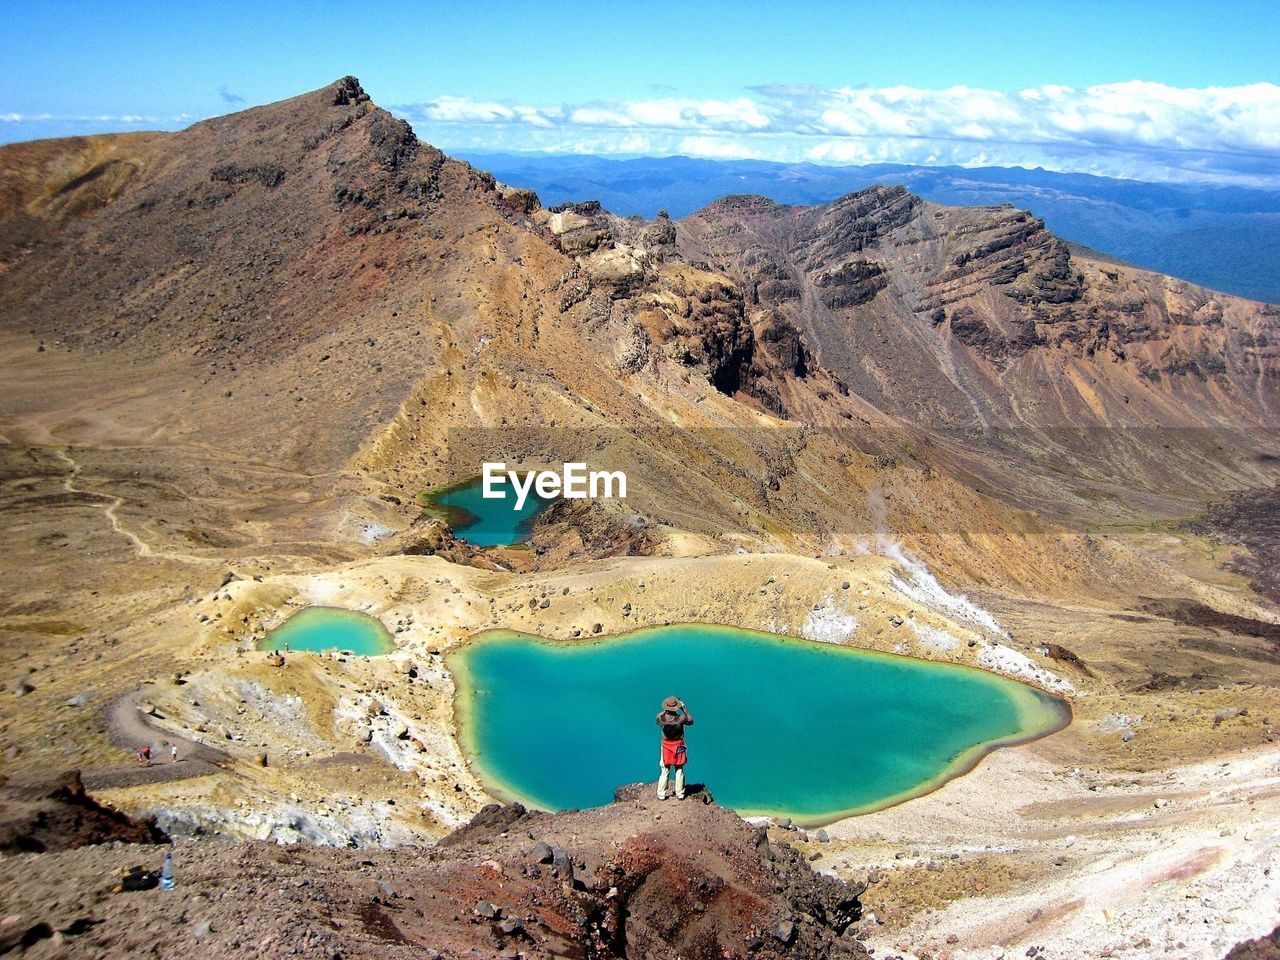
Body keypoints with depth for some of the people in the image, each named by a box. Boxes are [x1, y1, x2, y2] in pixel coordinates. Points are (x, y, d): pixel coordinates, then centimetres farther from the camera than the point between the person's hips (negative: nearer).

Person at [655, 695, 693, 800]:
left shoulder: (661, 717, -17)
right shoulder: (681, 718, -20)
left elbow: (657, 719, 8)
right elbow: (691, 721, 1)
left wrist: (665, 710, 8)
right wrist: (684, 709, 0)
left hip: (666, 745, 1)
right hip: (678, 746, -1)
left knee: (665, 771, 10)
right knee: (679, 770, 11)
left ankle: (661, 794, 13)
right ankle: (680, 794, 17)